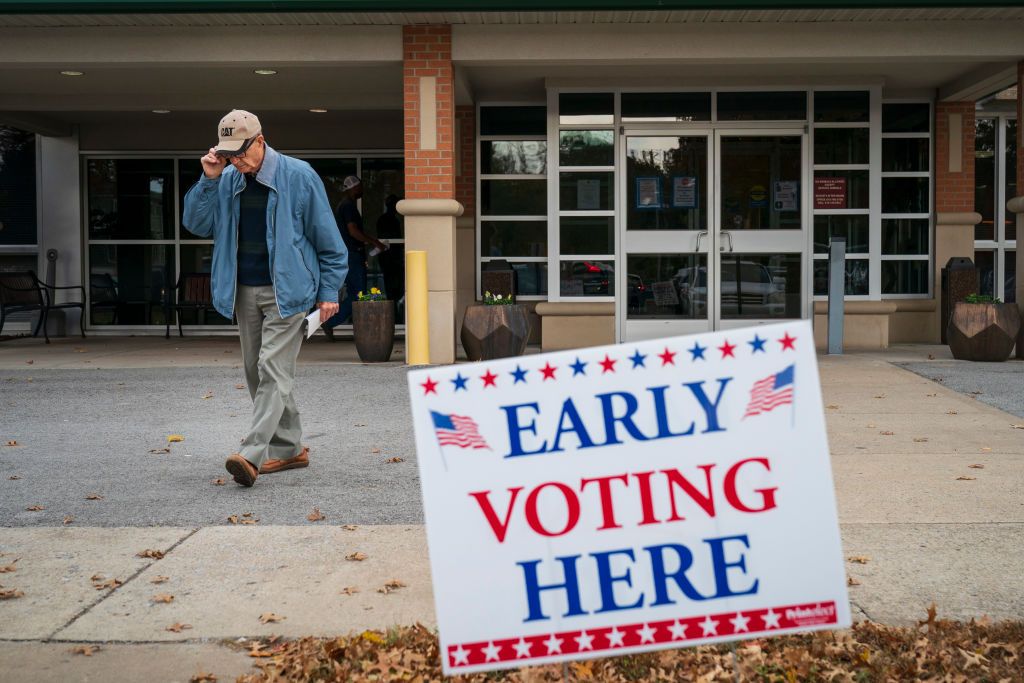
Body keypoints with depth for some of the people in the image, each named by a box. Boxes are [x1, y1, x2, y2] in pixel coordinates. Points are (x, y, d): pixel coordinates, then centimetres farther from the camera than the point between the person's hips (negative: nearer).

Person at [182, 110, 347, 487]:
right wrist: (208, 180, -7)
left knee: (273, 368, -14)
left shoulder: (298, 176, -6)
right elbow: (197, 224, 5)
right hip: (245, 291, 6)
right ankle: (289, 448, 21)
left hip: (286, 290, -6)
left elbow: (327, 238, -4)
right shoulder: (227, 180, 7)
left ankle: (252, 454, -20)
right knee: (256, 370, 10)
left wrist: (328, 291, -5)